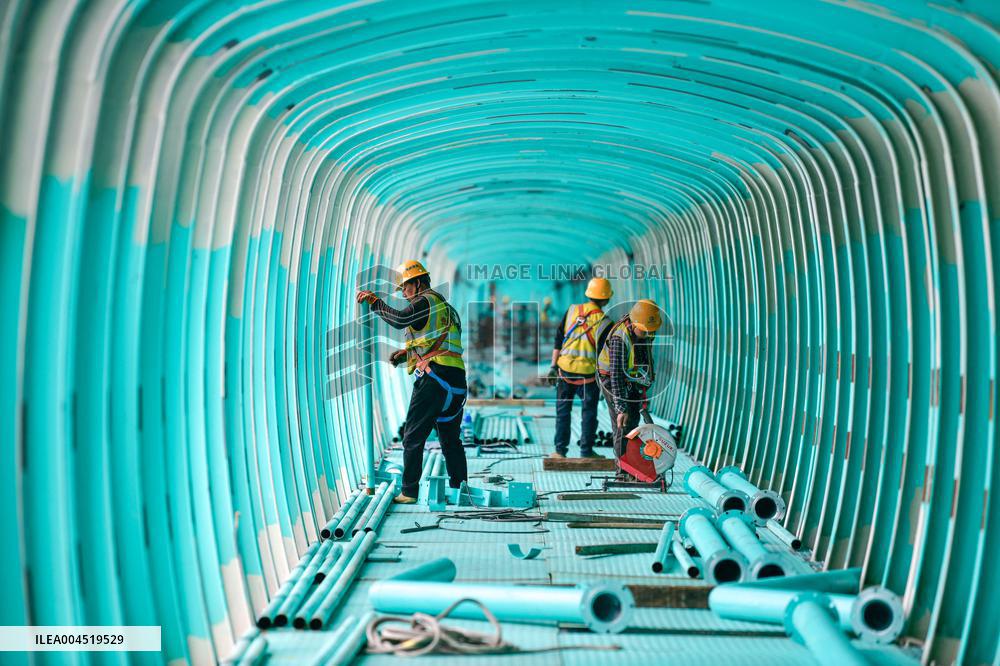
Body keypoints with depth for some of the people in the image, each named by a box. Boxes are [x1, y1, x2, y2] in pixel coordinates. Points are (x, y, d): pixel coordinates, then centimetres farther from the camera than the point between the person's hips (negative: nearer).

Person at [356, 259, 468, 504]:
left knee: (413, 436, -1)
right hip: (456, 379, 9)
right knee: (451, 438, 15)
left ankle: (409, 492, 0)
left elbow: (400, 319, -19)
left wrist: (374, 302, -8)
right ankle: (459, 490, 17)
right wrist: (404, 353, 19)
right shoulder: (444, 305, 25)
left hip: (433, 375, -9)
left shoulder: (425, 300, -2)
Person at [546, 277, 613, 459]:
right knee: (589, 412, 13)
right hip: (588, 373, -2)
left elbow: (558, 339, 0)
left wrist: (553, 366, 5)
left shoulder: (572, 310, -1)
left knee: (563, 411, 12)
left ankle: (560, 450, 14)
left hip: (565, 369, 3)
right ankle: (586, 451, 17)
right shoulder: (604, 322, -10)